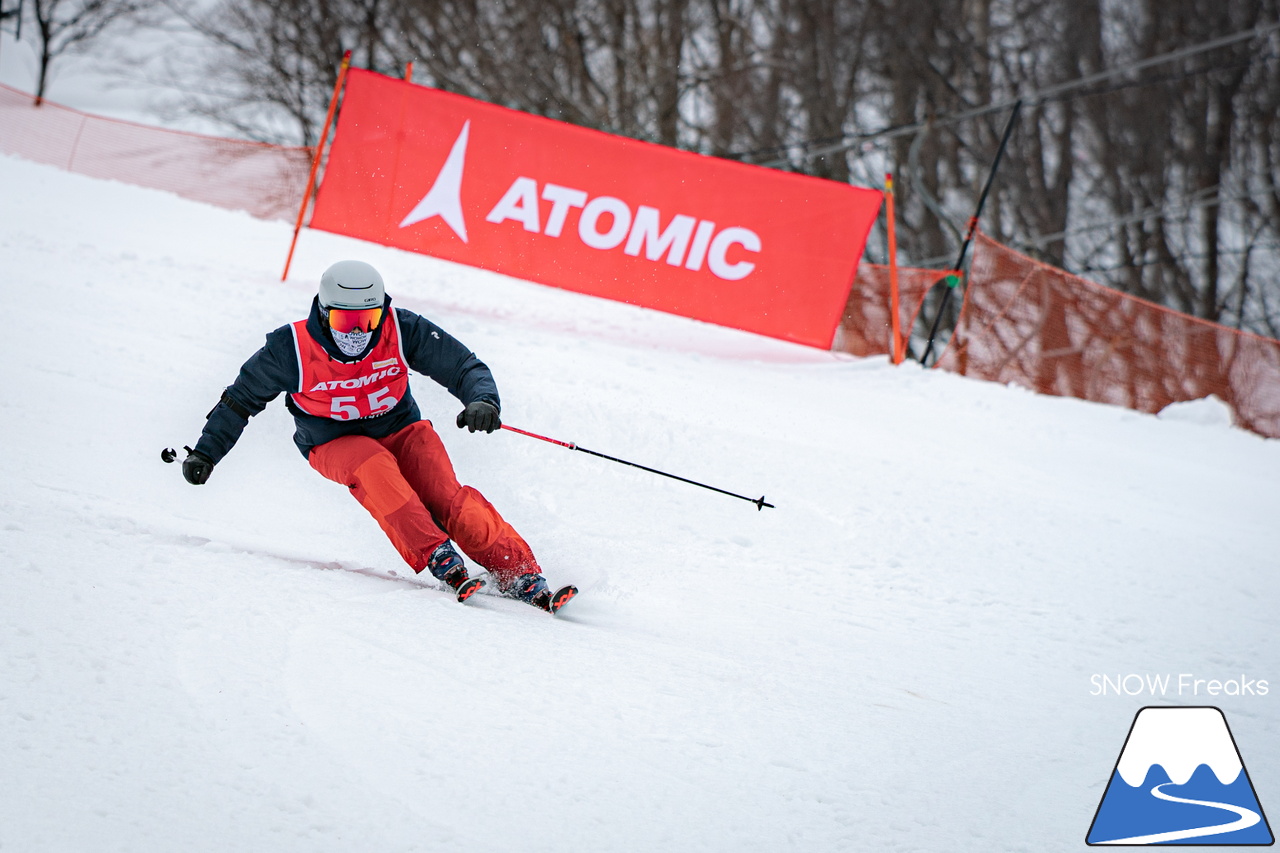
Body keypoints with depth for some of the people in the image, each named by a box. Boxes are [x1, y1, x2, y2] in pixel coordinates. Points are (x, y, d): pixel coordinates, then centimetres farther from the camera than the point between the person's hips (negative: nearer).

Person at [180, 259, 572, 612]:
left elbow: (464, 367, -11)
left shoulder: (402, 330, -16)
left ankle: (520, 575, -26)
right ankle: (440, 560, -39)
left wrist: (483, 400, -32)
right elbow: (242, 397, 0)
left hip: (400, 430, 1)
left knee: (447, 499, -25)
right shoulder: (292, 349, -17)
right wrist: (205, 452, 3)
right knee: (374, 467, -36)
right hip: (335, 446, -1)